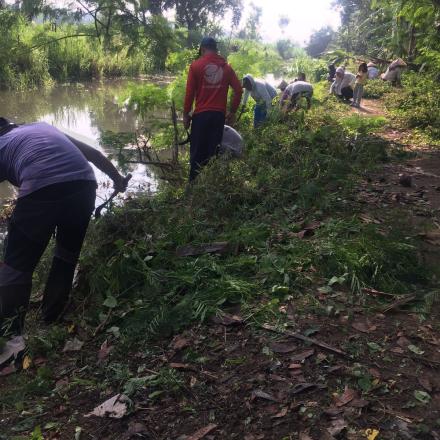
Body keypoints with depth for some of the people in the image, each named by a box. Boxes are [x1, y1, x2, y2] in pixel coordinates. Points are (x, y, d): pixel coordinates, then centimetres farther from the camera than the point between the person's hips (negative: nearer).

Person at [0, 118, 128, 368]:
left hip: (41, 191, -4)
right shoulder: (44, 127, 34)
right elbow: (92, 153, 32)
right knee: (67, 254, 23)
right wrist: (117, 179, 44)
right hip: (84, 185, 4)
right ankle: (53, 315, 34)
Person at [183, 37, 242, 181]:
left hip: (201, 114, -2)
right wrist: (232, 112, 12)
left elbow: (190, 92, -4)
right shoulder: (226, 67, 7)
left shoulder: (196, 65, -1)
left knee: (197, 152, 4)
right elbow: (238, 90, 4)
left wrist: (186, 115, 2)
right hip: (219, 115, 3)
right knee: (214, 151, 8)